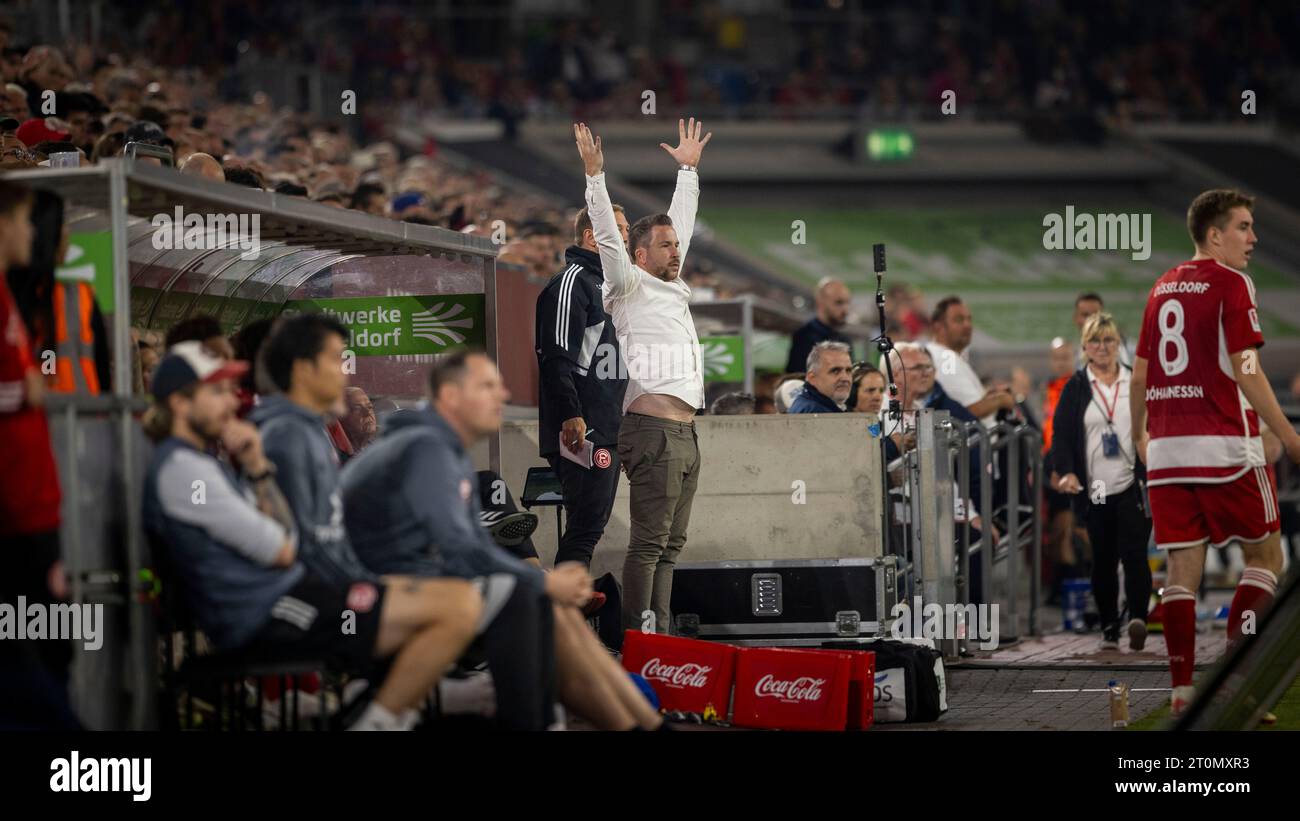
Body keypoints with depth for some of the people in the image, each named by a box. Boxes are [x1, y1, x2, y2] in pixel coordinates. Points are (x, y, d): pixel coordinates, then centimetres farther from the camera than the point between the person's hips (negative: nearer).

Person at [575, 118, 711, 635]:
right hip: (654, 430, -9)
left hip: (684, 433, 9)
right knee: (649, 543, -11)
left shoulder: (672, 286, 21)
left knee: (670, 546, 7)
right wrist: (595, 175, -16)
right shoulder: (631, 286, 0)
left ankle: (658, 636, 8)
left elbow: (682, 222, 32)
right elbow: (607, 235, -11)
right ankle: (636, 641, -13)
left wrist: (688, 169, 36)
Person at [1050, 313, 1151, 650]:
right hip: (1096, 491, 1)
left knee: (1133, 552, -16)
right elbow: (1061, 433, 3)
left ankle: (1138, 618, -24)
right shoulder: (1075, 388, 7)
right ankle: (1109, 629, 13)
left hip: (1133, 486, -1)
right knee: (1103, 561, 5)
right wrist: (1066, 471, -14)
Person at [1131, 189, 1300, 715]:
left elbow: (1140, 374, 18)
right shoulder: (1231, 284, -6)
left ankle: (1181, 690, 1)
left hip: (1166, 449, 6)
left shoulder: (1163, 287, 14)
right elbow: (1245, 372, -14)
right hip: (1224, 447, -6)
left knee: (1183, 570, 6)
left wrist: (1139, 434, 32)